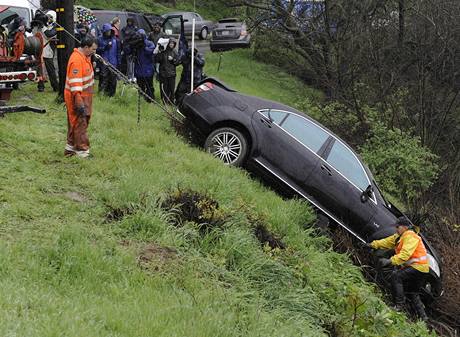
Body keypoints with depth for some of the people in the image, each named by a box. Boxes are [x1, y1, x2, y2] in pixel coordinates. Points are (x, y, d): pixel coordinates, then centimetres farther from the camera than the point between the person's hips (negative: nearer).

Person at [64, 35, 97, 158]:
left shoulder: (85, 56, 9)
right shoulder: (76, 60, -23)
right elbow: (75, 84, -26)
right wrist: (79, 103, -28)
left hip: (84, 96, 10)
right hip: (77, 98, -10)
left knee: (75, 124, 16)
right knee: (80, 124, -4)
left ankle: (70, 148, 25)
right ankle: (82, 151, 1)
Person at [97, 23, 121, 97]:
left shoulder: (115, 39, 7)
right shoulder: (100, 39, 3)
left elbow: (118, 51, 10)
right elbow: (98, 50, -1)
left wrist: (119, 61, 6)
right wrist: (105, 47, -14)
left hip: (113, 62, 2)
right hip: (104, 62, -2)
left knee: (113, 78, 4)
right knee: (104, 77, -7)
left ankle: (111, 93, 14)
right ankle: (102, 91, 1)